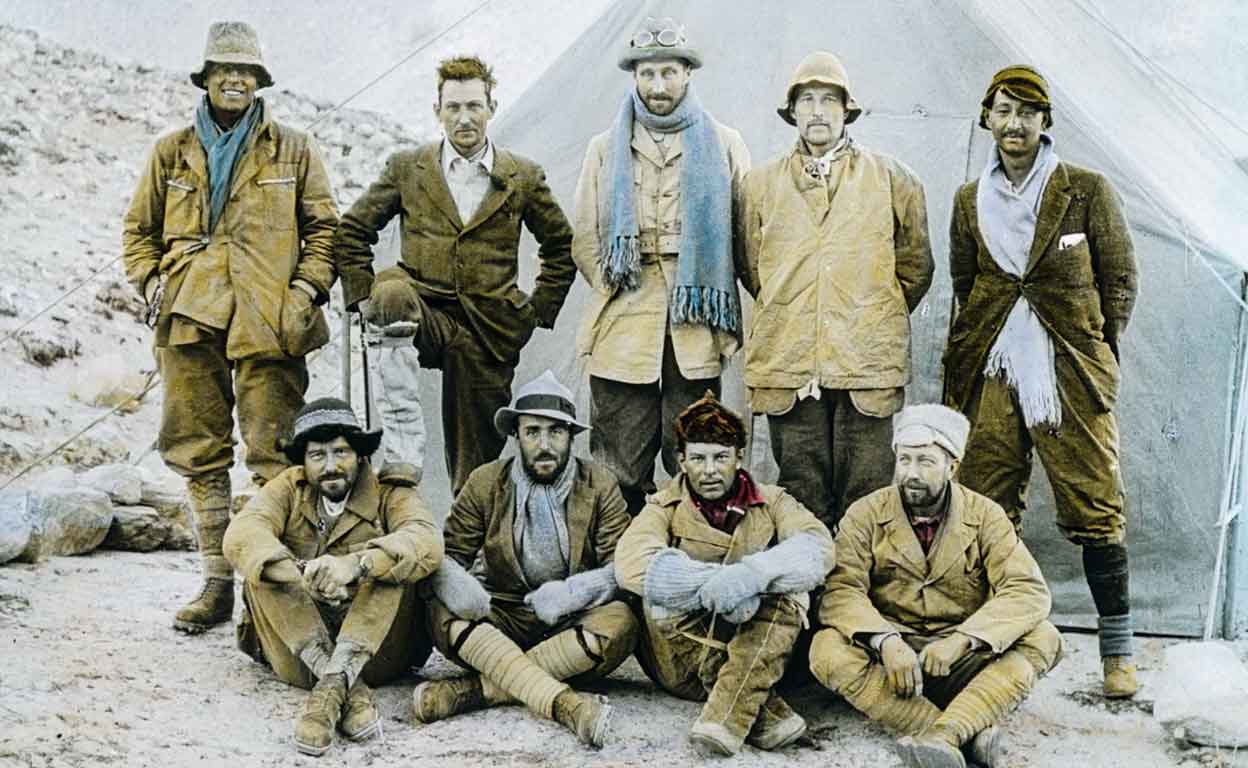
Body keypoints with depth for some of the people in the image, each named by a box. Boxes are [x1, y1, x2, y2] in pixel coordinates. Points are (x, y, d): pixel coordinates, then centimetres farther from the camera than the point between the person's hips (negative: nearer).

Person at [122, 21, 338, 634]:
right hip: (190, 321, 3)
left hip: (269, 324, -2)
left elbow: (324, 227, 11)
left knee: (274, 456, -6)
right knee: (198, 454, 4)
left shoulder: (294, 152, 11)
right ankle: (217, 583, 13)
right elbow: (139, 229, 19)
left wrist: (308, 288, -2)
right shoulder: (172, 153, 15)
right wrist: (151, 283, 3)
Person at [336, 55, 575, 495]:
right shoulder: (406, 169, 6)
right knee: (393, 292, -36)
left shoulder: (524, 177, 6)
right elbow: (352, 231, 12)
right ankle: (404, 442, -35)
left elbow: (560, 247, 17)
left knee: (477, 463, 3)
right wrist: (364, 295, 2)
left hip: (490, 333, 1)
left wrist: (539, 311, 8)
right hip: (427, 313, -1)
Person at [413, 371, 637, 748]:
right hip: (503, 621, 1)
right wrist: (452, 583, -22)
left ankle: (475, 688, -32)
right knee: (443, 614, -28)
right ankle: (564, 703, -41)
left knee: (620, 622, -33)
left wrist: (573, 591, -25)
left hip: (574, 623, -1)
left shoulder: (599, 486, 0)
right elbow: (447, 553, 3)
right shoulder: (485, 483, 4)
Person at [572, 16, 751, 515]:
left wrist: (723, 315, 4)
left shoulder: (723, 145, 11)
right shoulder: (606, 148, 15)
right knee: (619, 475, -1)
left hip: (697, 333, 0)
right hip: (622, 333, 1)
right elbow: (585, 240, 13)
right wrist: (617, 293, 4)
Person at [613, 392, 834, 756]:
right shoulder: (666, 508, 1)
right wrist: (713, 584, -32)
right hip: (682, 664, 0)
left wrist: (753, 573, -35)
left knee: (787, 594, -25)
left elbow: (818, 548, -17)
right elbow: (631, 563, -21)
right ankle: (765, 713, -30)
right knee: (659, 591, -26)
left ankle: (728, 718, -36)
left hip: (758, 657, 0)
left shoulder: (771, 504, 4)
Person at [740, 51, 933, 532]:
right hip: (787, 361, 1)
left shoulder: (891, 180, 8)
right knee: (802, 494, 4)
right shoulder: (762, 185, 12)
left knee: (866, 493, 0)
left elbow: (915, 264, 15)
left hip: (867, 360, -1)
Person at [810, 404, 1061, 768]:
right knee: (829, 652, -30)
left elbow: (1028, 590, -12)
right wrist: (886, 641, -33)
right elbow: (841, 589, -14)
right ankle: (972, 734, -35)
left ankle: (943, 734, -38)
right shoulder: (865, 515, -2)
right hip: (890, 655, -1)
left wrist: (961, 639, -26)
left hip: (964, 660, 1)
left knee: (1042, 639, -23)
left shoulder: (985, 516, -1)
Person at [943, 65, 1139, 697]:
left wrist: (1100, 350, 2)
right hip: (990, 373, 3)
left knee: (1095, 510, -2)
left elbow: (1121, 278, 7)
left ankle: (1117, 652, 6)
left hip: (1071, 373, -3)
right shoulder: (969, 201, 13)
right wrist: (964, 363, 14)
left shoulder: (1087, 191, 3)